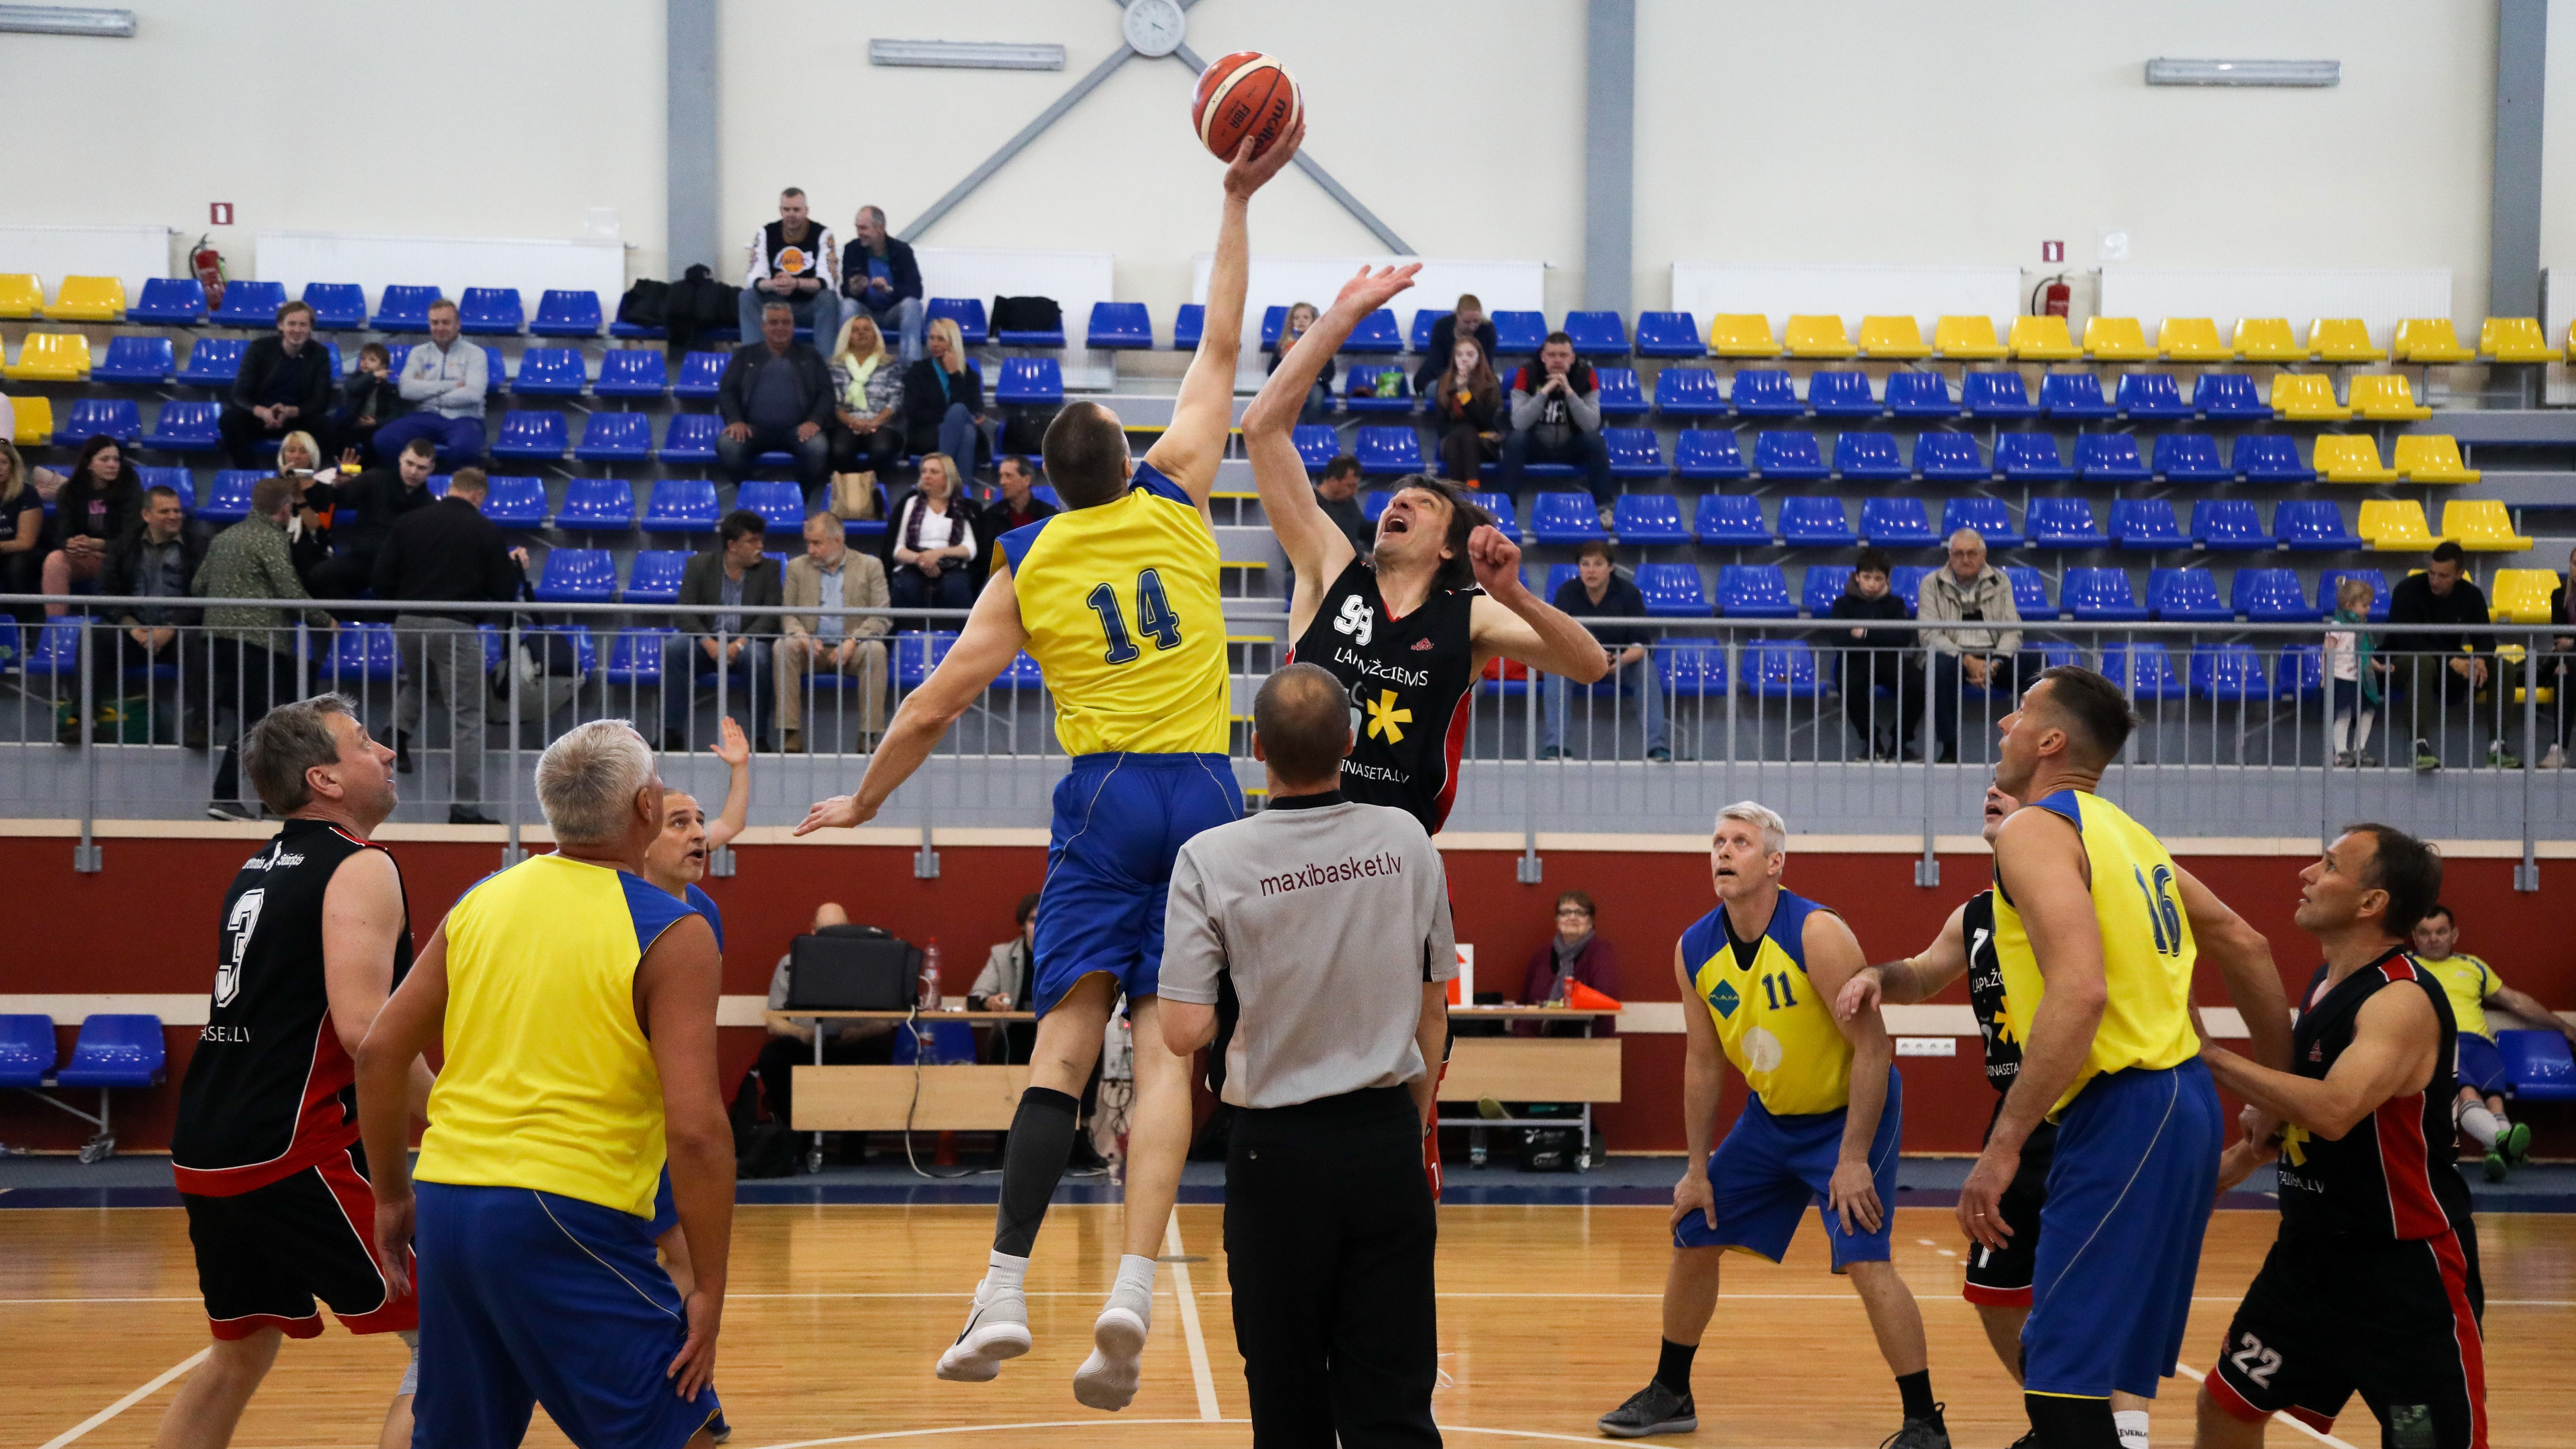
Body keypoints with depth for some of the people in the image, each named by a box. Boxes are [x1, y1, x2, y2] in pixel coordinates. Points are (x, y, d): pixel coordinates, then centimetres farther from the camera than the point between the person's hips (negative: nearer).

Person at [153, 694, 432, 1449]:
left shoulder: (260, 868, 17)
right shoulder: (360, 869, -10)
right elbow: (365, 1027, -22)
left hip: (206, 1153, 9)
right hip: (295, 1156, -9)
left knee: (240, 1353, 23)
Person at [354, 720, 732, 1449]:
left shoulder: (482, 901, 10)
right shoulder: (672, 935, -7)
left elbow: (378, 1054, 12)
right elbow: (696, 1130, -14)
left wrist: (392, 1197, 22)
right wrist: (710, 1289, -7)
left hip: (446, 1204, 6)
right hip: (568, 1220, -6)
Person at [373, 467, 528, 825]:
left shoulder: (408, 522, 5)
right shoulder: (486, 531, -2)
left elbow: (382, 580, 5)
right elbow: (503, 593, 0)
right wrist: (518, 566, 20)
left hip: (408, 623, 4)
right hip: (456, 628, -4)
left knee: (416, 680, 36)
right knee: (467, 718, 2)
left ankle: (399, 733, 11)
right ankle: (466, 808, -2)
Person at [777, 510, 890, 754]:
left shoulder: (870, 566, 6)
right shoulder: (798, 567, 13)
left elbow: (883, 617, -2)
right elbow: (788, 614, 8)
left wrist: (852, 641, -18)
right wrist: (801, 635, -15)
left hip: (852, 650, -2)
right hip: (812, 649, 2)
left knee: (876, 650, -34)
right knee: (784, 646, -30)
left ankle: (869, 736, -31)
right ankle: (791, 734, -30)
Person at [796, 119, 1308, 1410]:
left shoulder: (1029, 562, 7)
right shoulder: (1173, 500, 8)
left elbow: (936, 705, 6)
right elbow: (1220, 347, 17)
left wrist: (862, 804, 20)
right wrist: (1237, 203, 21)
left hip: (1103, 795, 0)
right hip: (1203, 789, 0)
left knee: (1064, 1046, -2)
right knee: (1163, 1051, -4)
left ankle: (1006, 1291, -13)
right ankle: (1131, 1290, -18)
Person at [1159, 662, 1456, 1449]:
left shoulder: (1210, 859, -11)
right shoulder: (1406, 840, -1)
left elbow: (1184, 1034, -13)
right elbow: (1434, 1012, 8)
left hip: (1279, 1150, -2)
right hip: (1386, 1142, 2)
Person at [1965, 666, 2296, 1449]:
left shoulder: (2037, 830, -10)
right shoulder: (2130, 836, 19)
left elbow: (2080, 991, -24)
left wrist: (2002, 1147, -24)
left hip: (2122, 1112, -10)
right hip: (2180, 1099, 10)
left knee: (2061, 1383, -10)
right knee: (2069, 1368, 17)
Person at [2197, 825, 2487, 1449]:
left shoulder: (2403, 1000, -22)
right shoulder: (2327, 982, 7)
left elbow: (2334, 1111, -37)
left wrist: (2212, 1059, -32)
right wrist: (2245, 1155, 13)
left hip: (2405, 1267, -9)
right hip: (2312, 1251, 9)